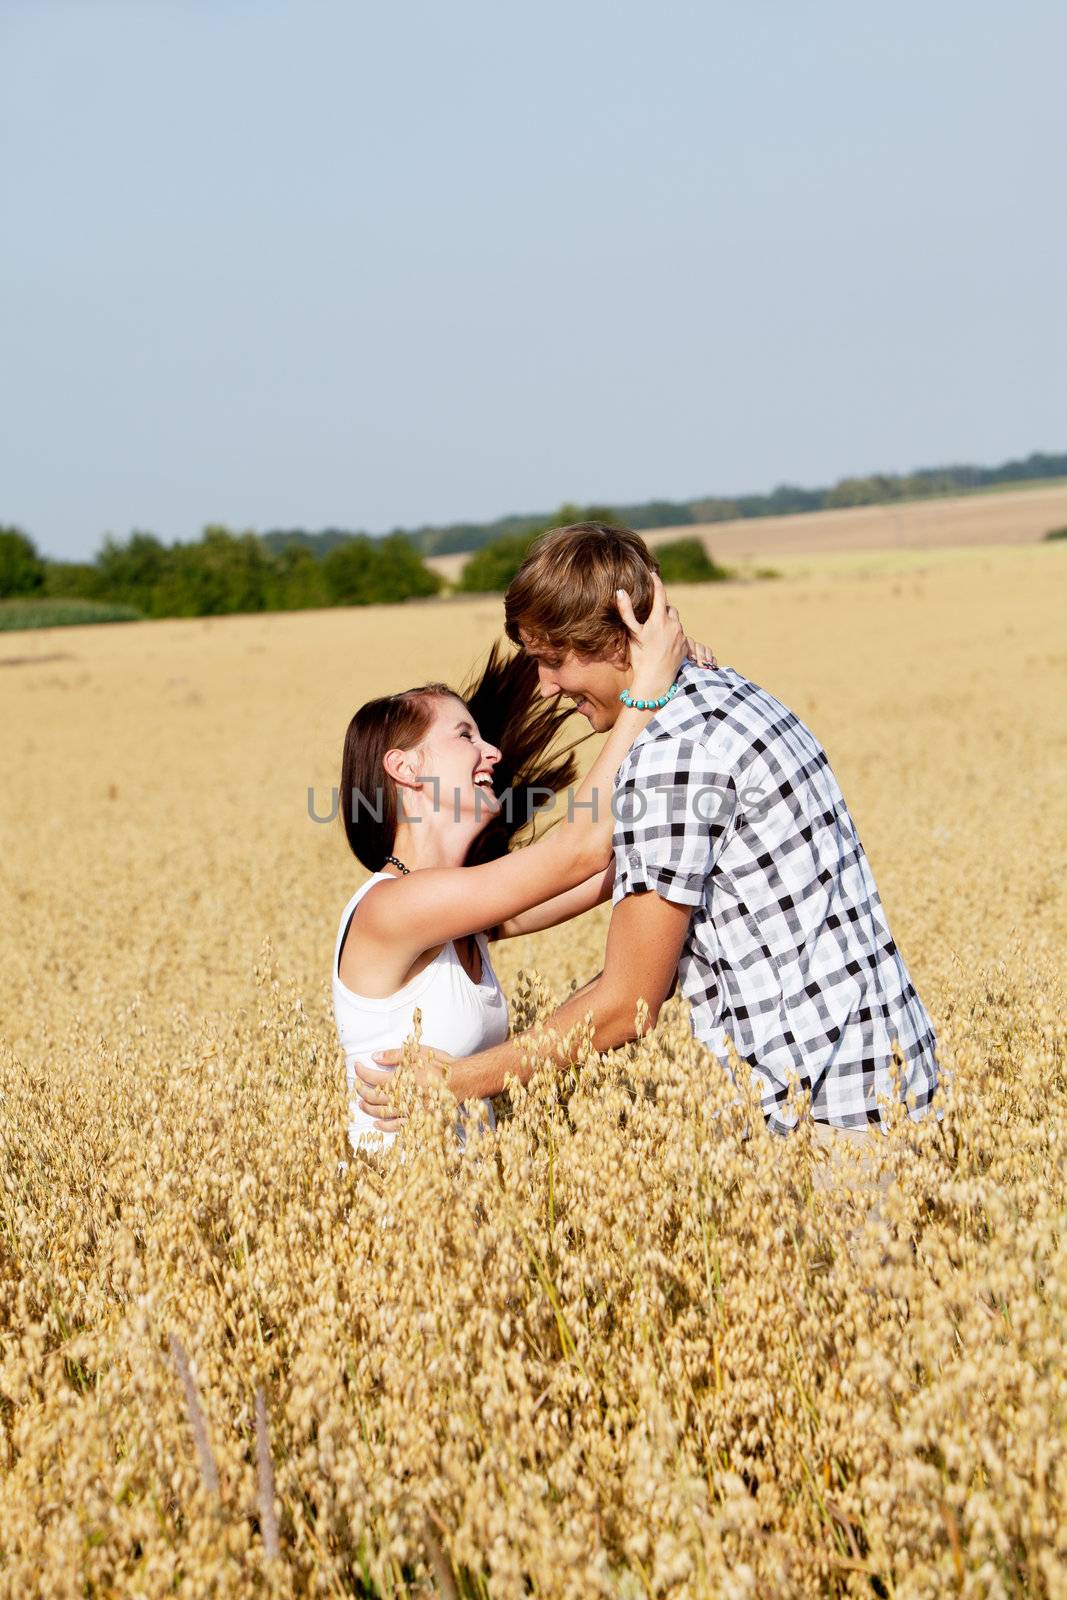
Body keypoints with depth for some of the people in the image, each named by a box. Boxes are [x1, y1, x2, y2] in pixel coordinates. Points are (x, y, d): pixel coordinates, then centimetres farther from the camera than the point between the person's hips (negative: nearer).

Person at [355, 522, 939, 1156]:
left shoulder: (673, 752, -19)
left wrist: (459, 1081, -5)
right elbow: (660, 960, 15)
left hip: (829, 1103, -9)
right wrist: (532, 1051, 16)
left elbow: (627, 1006, -14)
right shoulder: (730, 693, 11)